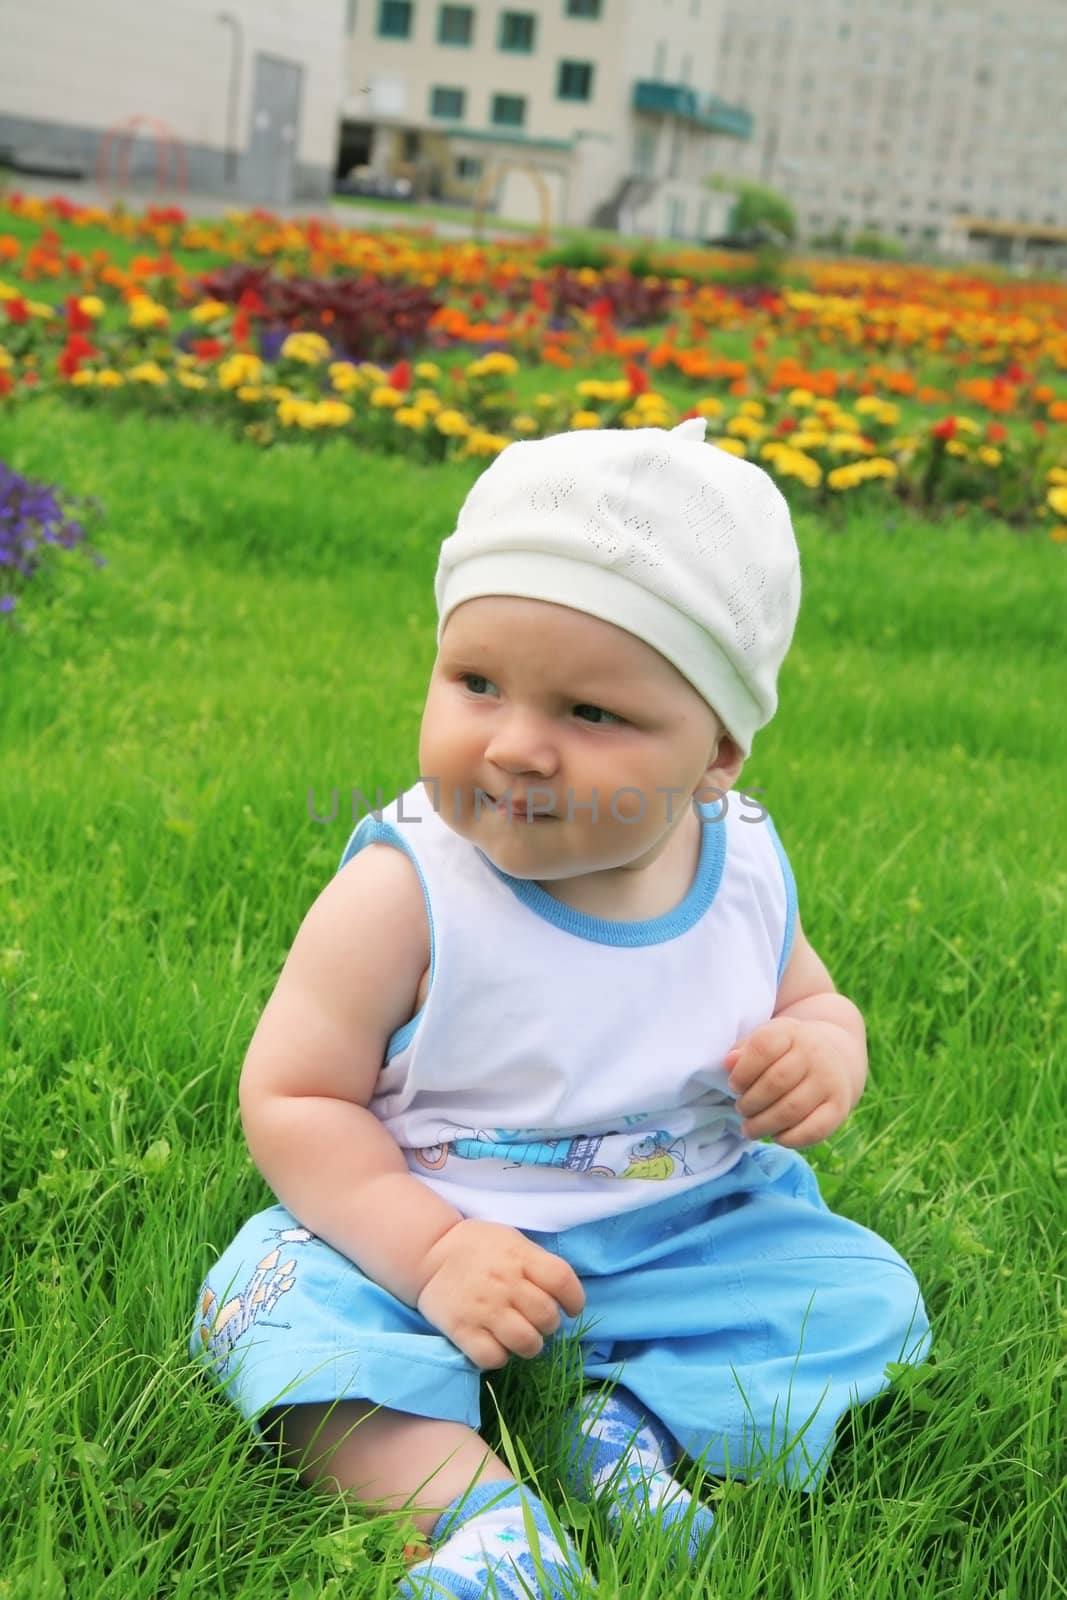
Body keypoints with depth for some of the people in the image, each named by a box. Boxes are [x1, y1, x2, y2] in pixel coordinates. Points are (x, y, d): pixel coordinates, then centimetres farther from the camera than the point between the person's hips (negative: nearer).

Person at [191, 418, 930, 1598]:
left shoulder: (746, 872, -10)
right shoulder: (402, 893, -22)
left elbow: (812, 1004, 9)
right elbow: (292, 1100, -16)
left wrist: (825, 1054, -17)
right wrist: (432, 1254, -28)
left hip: (691, 1232, 4)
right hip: (415, 1231, -3)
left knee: (866, 1291, -10)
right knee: (280, 1301, -26)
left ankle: (638, 1424, -18)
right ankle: (473, 1500, -31)